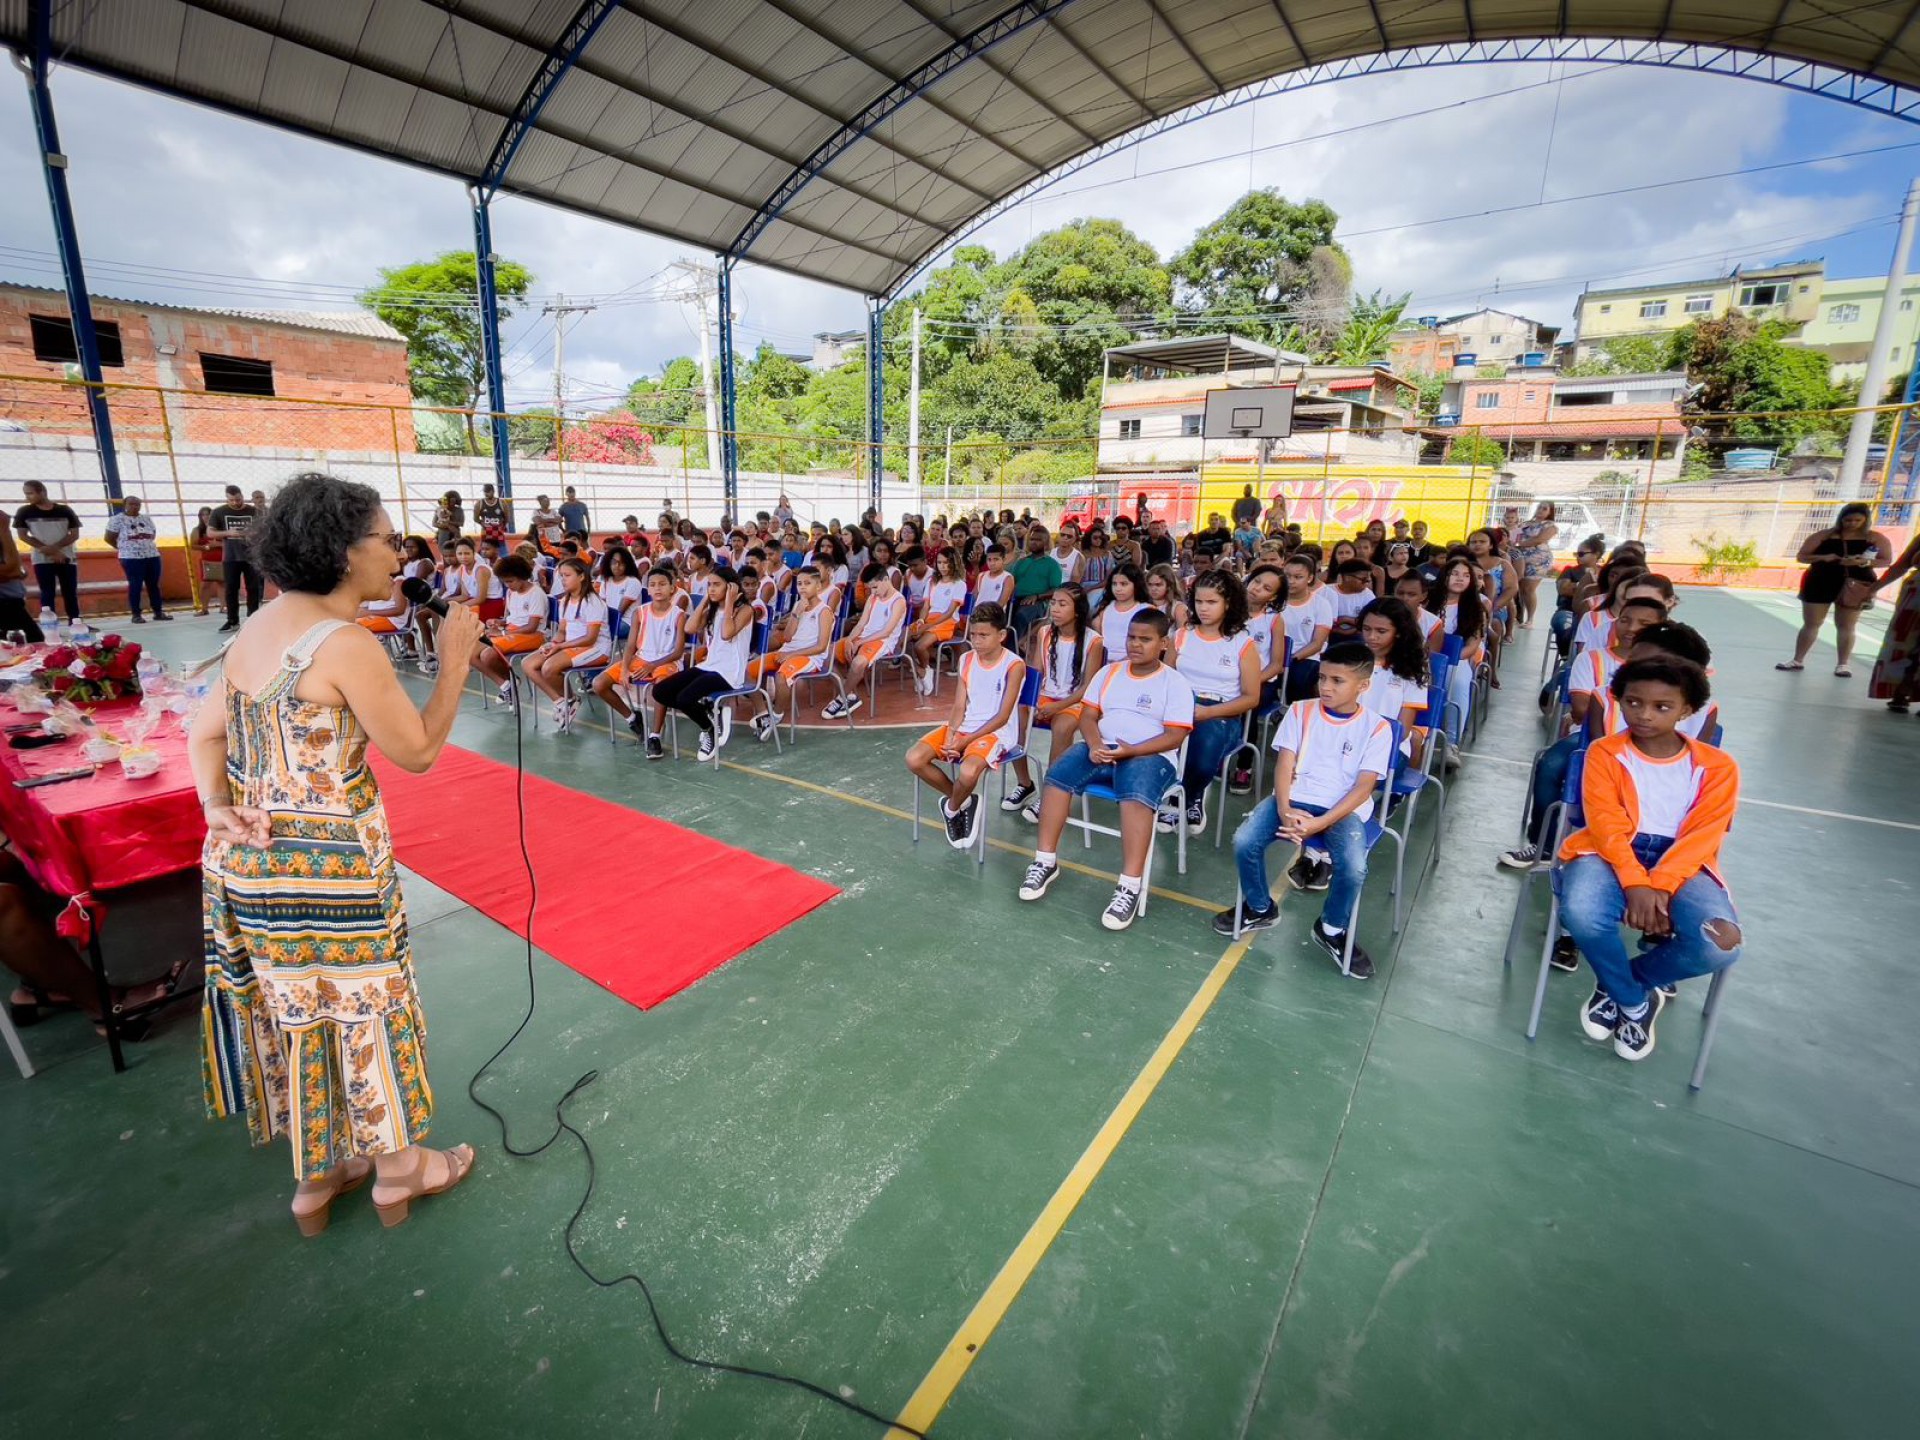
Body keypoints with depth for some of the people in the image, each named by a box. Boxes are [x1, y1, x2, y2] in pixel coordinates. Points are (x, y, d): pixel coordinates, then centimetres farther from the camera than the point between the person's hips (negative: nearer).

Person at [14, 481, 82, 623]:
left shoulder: (65, 510, 1)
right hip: (42, 559, 0)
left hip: (67, 558, 0)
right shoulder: (24, 512, 2)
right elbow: (22, 535, 0)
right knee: (47, 594, -3)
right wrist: (49, 551, -11)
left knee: (71, 593, 6)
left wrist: (54, 547, -15)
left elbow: (75, 534, -1)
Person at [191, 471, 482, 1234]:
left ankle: (318, 1175, 40)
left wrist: (219, 810, -3)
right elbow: (418, 750, -17)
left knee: (296, 1014, 21)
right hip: (323, 865, -8)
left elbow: (205, 735, 8)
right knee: (363, 1010, 11)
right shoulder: (346, 644, -22)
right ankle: (399, 1169, 32)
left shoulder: (259, 629, 6)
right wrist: (456, 656, -12)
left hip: (247, 858, 9)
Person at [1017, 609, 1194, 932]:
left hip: (1150, 755, -4)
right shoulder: (1110, 671, 15)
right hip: (1101, 749, 4)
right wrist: (1094, 744, -12)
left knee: (1137, 796, -36)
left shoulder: (1175, 682, 2)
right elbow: (1087, 715, 11)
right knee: (1058, 774, -22)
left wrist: (1130, 750, -20)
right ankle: (1046, 860, -13)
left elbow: (1175, 736, -6)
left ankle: (1130, 886, -35)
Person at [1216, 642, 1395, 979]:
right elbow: (1284, 764, -1)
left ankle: (1332, 930, 3)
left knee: (1354, 867, -29)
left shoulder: (1376, 728, -3)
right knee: (1244, 841, -21)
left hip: (1343, 808, -2)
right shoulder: (1300, 711, 4)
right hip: (1294, 799, 2)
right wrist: (1285, 810, -19)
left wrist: (1319, 823, -21)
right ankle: (1260, 909, 9)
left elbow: (1363, 787, -9)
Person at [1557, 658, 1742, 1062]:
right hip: (1611, 855, -1)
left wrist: (1659, 886, -21)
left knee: (1721, 945, -27)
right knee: (1583, 915, -34)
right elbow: (1607, 826, -9)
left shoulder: (1717, 767, 5)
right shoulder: (1604, 753, 1)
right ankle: (1635, 1002, 0)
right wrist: (1635, 883, -23)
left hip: (1680, 865, 2)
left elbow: (1700, 838, -6)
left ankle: (1614, 985, 4)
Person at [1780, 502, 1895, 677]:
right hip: (1820, 583, 0)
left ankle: (1842, 664, 10)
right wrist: (1823, 557, -18)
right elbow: (1801, 556, 1)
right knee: (1810, 624, 6)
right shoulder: (1823, 535, 0)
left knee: (1846, 627, 4)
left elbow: (1887, 561, 1)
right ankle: (1798, 660, 13)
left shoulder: (1876, 539, 2)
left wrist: (1865, 562, -19)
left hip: (1854, 586, 0)